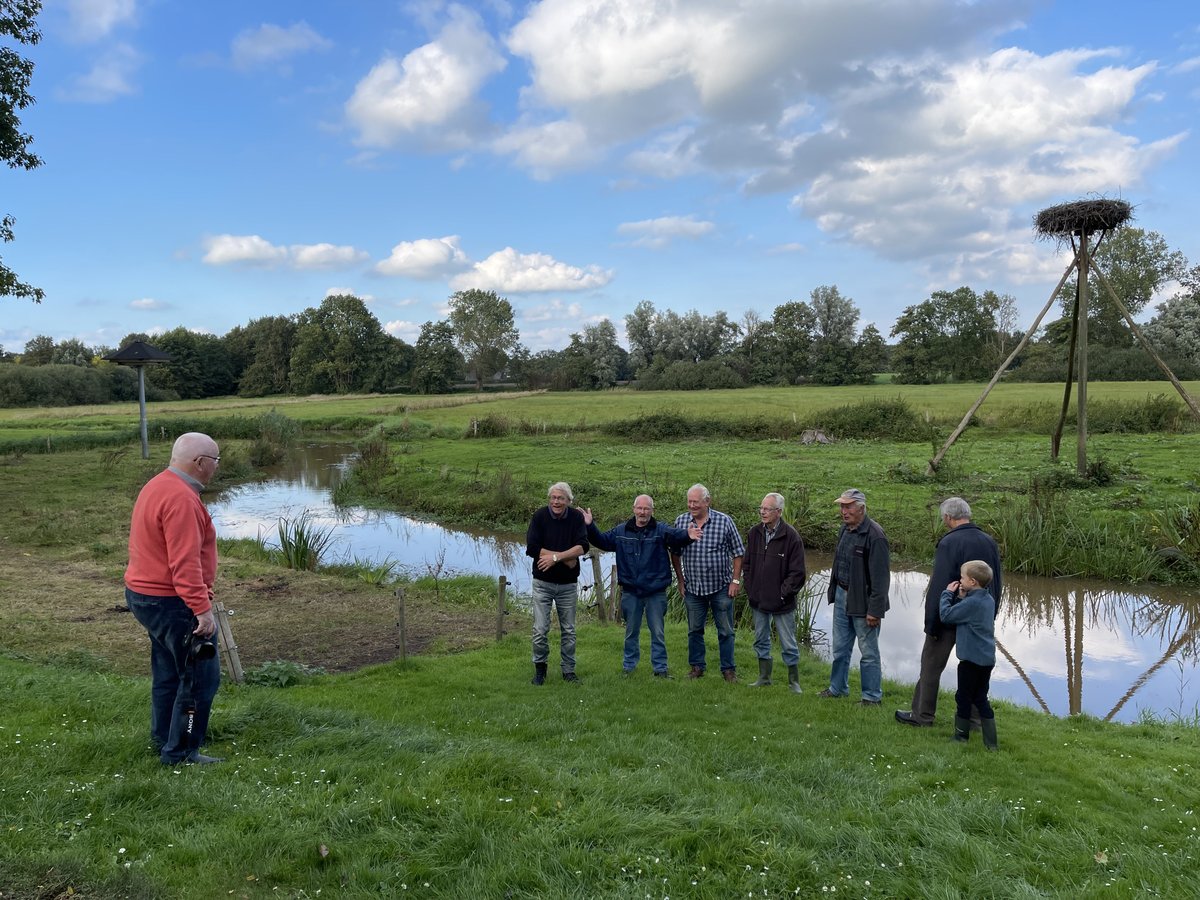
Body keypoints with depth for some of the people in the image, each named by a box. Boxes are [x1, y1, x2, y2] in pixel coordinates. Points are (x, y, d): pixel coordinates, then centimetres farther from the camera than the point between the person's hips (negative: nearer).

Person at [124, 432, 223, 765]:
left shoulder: (158, 486, 11)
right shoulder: (181, 499, -23)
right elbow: (185, 563, -28)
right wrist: (202, 609, -27)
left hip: (145, 596, 11)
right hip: (172, 603, -11)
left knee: (168, 672, 21)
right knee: (200, 678, -2)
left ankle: (163, 739, 33)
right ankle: (181, 752, 5)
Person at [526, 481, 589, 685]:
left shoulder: (577, 518, -4)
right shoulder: (539, 517, -8)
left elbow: (583, 546, -14)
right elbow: (532, 548, -16)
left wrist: (555, 556, -23)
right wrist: (567, 558, -17)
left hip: (568, 584, 1)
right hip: (543, 583, -1)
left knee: (569, 630, 11)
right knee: (540, 630, 0)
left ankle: (569, 670, 24)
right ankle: (540, 668, 19)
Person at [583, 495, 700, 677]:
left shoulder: (661, 530, -6)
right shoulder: (621, 531, 4)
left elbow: (676, 536, -25)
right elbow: (602, 540, 13)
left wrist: (687, 536, -47)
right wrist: (590, 526, -1)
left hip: (656, 592, -2)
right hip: (630, 592, 3)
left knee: (657, 632, 6)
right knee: (631, 632, 15)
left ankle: (660, 668, 16)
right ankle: (628, 667, 27)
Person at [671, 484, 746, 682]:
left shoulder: (724, 521, -9)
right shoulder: (680, 521, -2)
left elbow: (738, 553, -3)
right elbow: (675, 554, 8)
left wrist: (735, 580, -6)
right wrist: (681, 581, 5)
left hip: (721, 587, -2)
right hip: (693, 588, 2)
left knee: (725, 631, 6)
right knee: (694, 630, 12)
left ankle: (728, 669, 17)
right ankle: (697, 667, 25)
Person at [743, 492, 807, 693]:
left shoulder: (791, 537, -13)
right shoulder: (754, 534, 2)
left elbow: (797, 572, -11)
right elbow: (746, 564, 11)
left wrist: (783, 593, -12)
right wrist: (749, 587, 3)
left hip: (782, 602, -5)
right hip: (758, 600, 5)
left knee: (788, 645, 5)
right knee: (761, 641, 16)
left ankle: (794, 681, 20)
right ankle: (764, 678, 30)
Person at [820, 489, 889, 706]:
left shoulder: (874, 535, -20)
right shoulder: (845, 530, 7)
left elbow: (880, 576, -21)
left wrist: (875, 609, -21)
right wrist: (835, 593, 15)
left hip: (862, 601, -8)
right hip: (842, 596, 8)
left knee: (869, 652, 4)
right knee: (840, 647, 19)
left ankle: (873, 696, 18)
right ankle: (838, 688, 34)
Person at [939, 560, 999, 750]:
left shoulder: (971, 602, -21)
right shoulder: (988, 599, 6)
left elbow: (946, 615, -17)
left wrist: (947, 593, -5)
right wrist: (961, 597, -1)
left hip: (971, 659, -8)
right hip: (987, 658, 8)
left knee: (964, 697, 7)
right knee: (981, 699, 15)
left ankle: (961, 736, 18)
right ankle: (991, 742, 15)